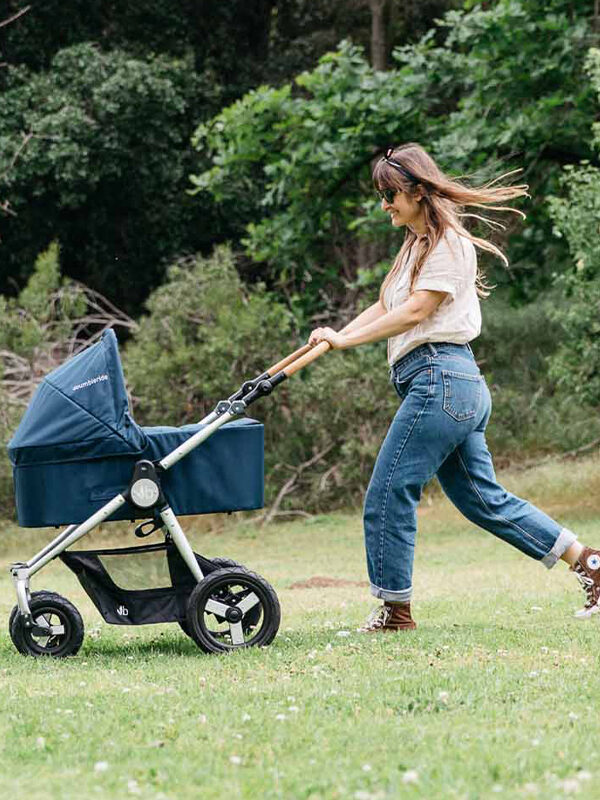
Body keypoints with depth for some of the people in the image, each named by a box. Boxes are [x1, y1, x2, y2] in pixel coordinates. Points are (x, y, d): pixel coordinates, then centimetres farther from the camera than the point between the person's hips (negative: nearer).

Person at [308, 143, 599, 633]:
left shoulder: (447, 242, -7)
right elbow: (384, 307, 15)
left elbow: (414, 311, -14)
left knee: (388, 493, -7)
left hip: (439, 378, -10)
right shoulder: (419, 244, 23)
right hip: (459, 388, 10)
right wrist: (336, 335, -2)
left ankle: (395, 610, 0)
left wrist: (346, 340, -14)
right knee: (484, 500, 10)